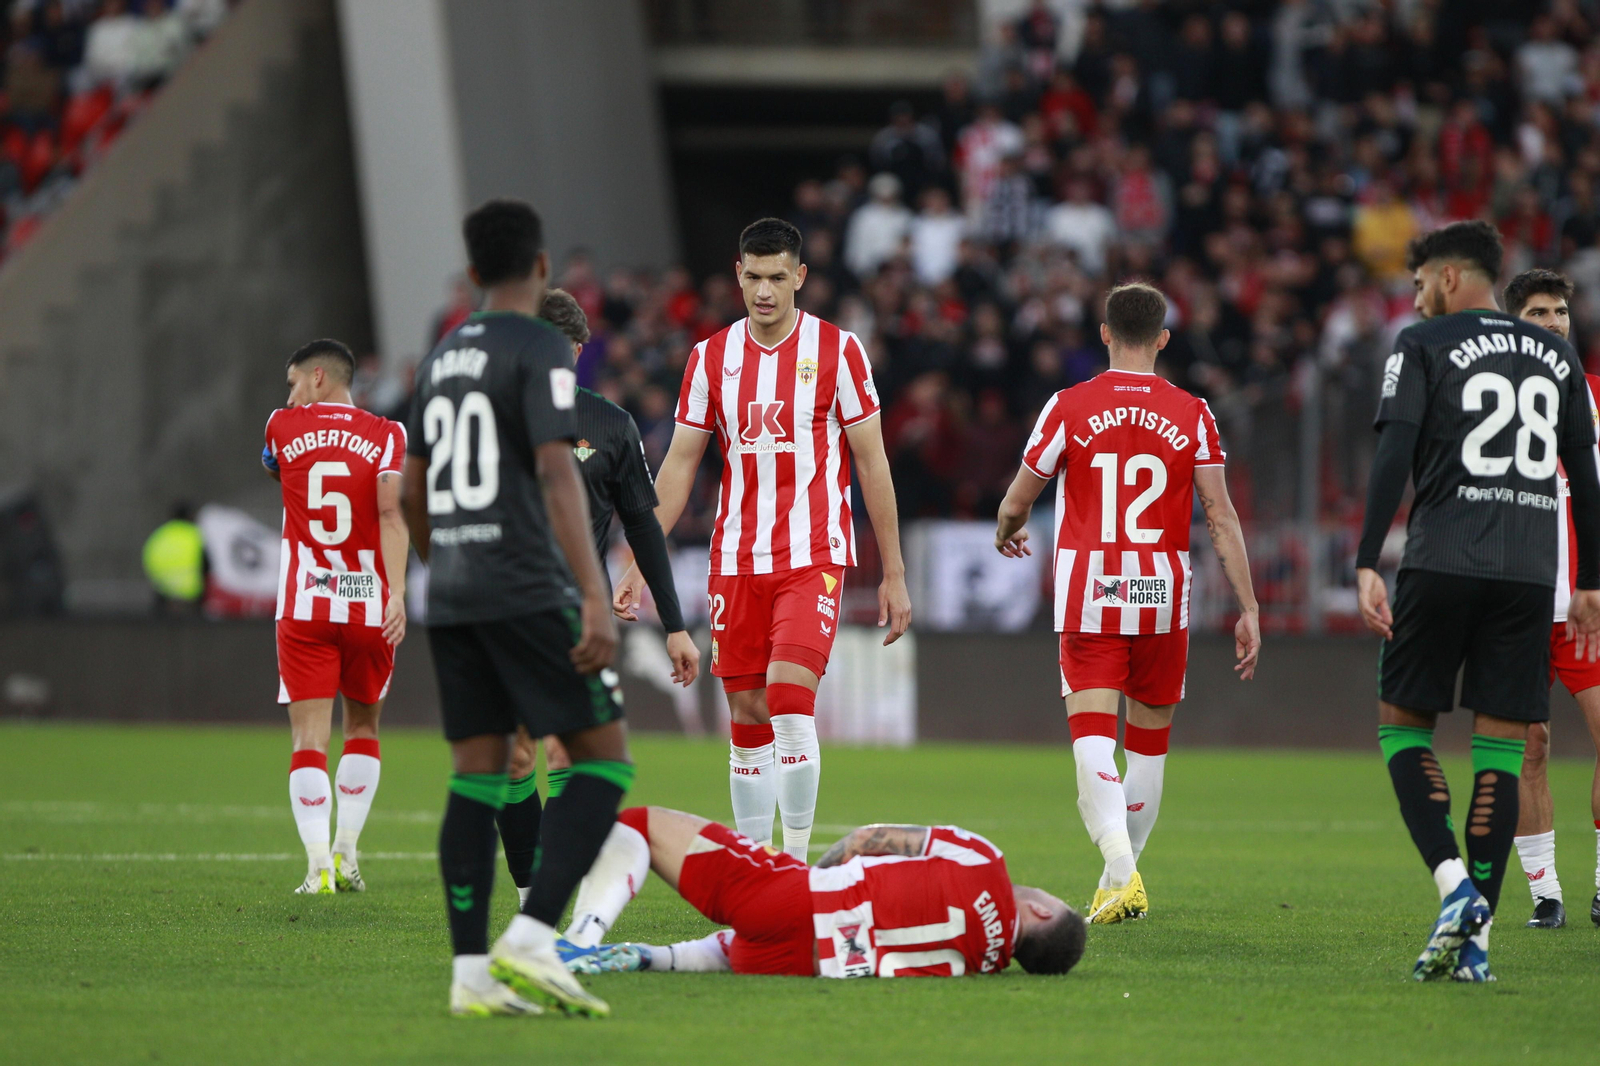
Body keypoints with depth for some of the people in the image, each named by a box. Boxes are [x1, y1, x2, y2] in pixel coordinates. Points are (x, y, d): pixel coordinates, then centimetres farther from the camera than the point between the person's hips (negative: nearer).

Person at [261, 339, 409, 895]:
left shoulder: (284, 426, 4)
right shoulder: (386, 436, 0)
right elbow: (390, 511, -14)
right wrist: (397, 593, -19)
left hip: (304, 607, -1)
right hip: (369, 607, 1)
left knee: (309, 737, -2)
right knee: (362, 728, 19)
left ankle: (318, 864, -15)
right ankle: (346, 853, 15)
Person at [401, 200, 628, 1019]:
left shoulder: (441, 358, 16)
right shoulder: (539, 348, -7)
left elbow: (413, 490, 23)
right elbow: (556, 474, -18)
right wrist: (596, 599, -22)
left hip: (451, 599, 7)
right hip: (527, 593, -7)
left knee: (478, 775, 7)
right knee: (604, 760, -3)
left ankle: (473, 973, 1)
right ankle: (530, 941, -17)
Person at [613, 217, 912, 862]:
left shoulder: (836, 351, -1)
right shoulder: (711, 357, 7)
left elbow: (872, 463, 1)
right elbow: (678, 466, 10)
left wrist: (894, 574, 0)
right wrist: (641, 564, 3)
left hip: (813, 557, -4)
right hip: (736, 561, 4)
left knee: (790, 703, -18)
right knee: (747, 718, 5)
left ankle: (798, 862, -10)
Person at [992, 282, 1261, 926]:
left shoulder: (1069, 408, 0)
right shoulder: (1191, 415, 1)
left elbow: (1017, 501, 9)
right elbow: (1221, 518, 0)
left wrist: (1006, 534, 33)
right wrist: (1249, 609, 4)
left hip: (1088, 599, -2)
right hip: (1163, 596, 2)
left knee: (1093, 738, -7)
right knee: (1148, 744, 15)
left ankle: (1120, 865, -29)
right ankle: (1123, 880, 24)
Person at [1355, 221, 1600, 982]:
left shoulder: (1424, 344, 3)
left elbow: (1394, 456, -9)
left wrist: (1367, 564, -11)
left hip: (1443, 563, -4)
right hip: (1529, 573, 4)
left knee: (1403, 722, 8)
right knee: (1500, 747, 4)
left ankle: (1454, 883, -13)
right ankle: (1476, 937, 0)